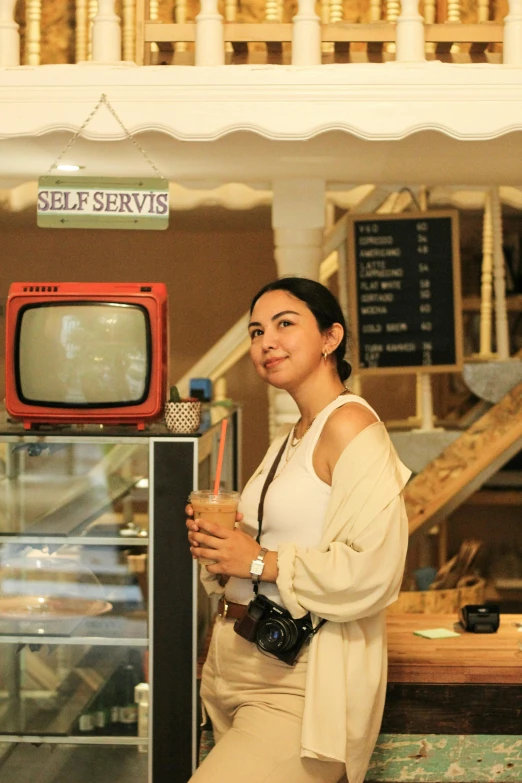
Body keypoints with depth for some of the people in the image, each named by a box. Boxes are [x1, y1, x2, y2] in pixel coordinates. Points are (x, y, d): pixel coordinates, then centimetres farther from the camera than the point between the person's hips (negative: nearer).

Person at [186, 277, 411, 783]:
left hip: (297, 683, -9)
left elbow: (371, 573, -21)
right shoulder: (292, 438, 16)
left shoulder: (349, 424, -12)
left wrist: (261, 562, -14)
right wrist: (217, 546, 7)